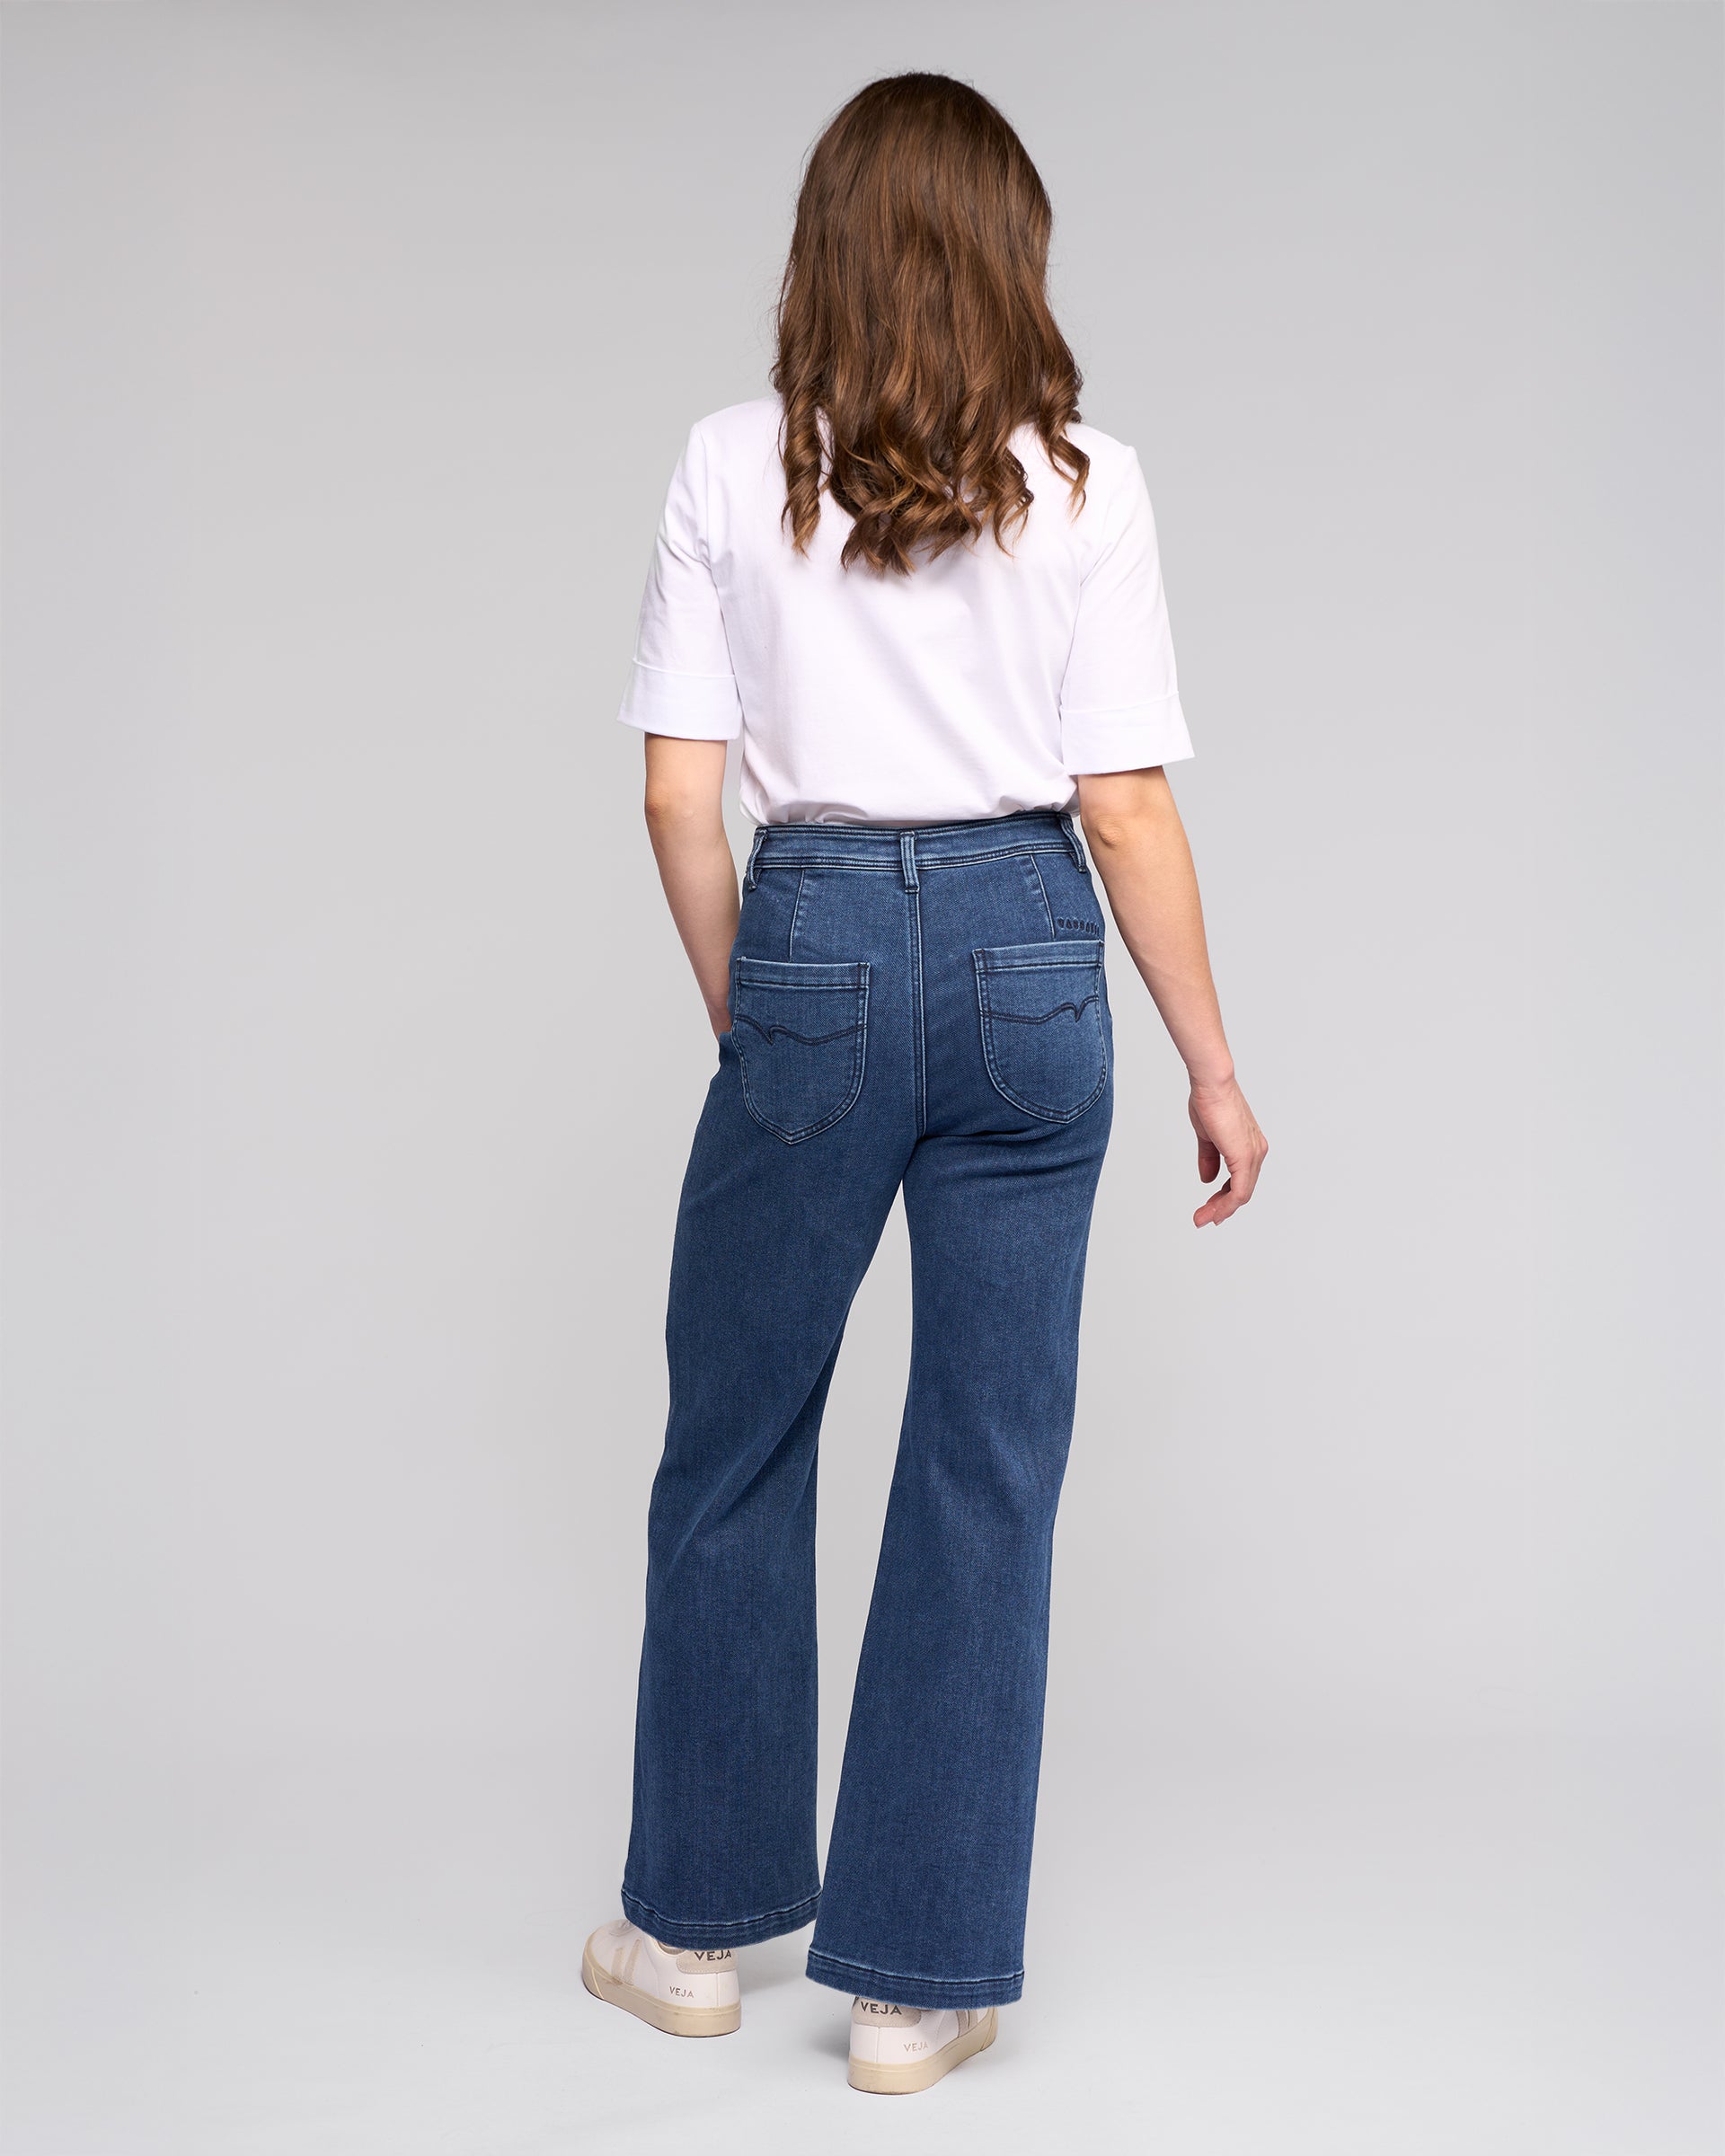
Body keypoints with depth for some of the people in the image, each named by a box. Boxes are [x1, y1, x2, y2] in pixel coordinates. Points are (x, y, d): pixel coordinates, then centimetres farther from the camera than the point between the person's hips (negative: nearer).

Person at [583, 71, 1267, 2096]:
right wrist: (1215, 1070, 5)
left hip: (816, 947, 0)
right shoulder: (1081, 479, -2)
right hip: (1029, 955, 0)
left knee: (735, 1443, 16)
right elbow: (1125, 809, -4)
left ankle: (696, 1921, 29)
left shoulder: (732, 468, 0)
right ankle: (919, 1975, 16)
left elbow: (681, 797, -2)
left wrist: (745, 1011, 12)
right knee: (988, 1460, 9)